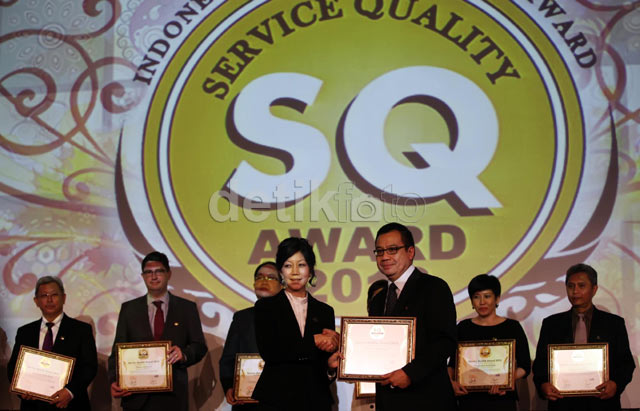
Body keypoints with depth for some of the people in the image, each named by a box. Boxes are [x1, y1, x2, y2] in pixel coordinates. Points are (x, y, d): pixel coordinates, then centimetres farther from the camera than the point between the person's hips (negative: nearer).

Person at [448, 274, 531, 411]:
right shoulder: (463, 327, 7)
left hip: (502, 400, -1)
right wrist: (451, 382, -10)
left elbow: (525, 366, 0)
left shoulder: (512, 327, 2)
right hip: (469, 399, 1)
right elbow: (452, 364, 10)